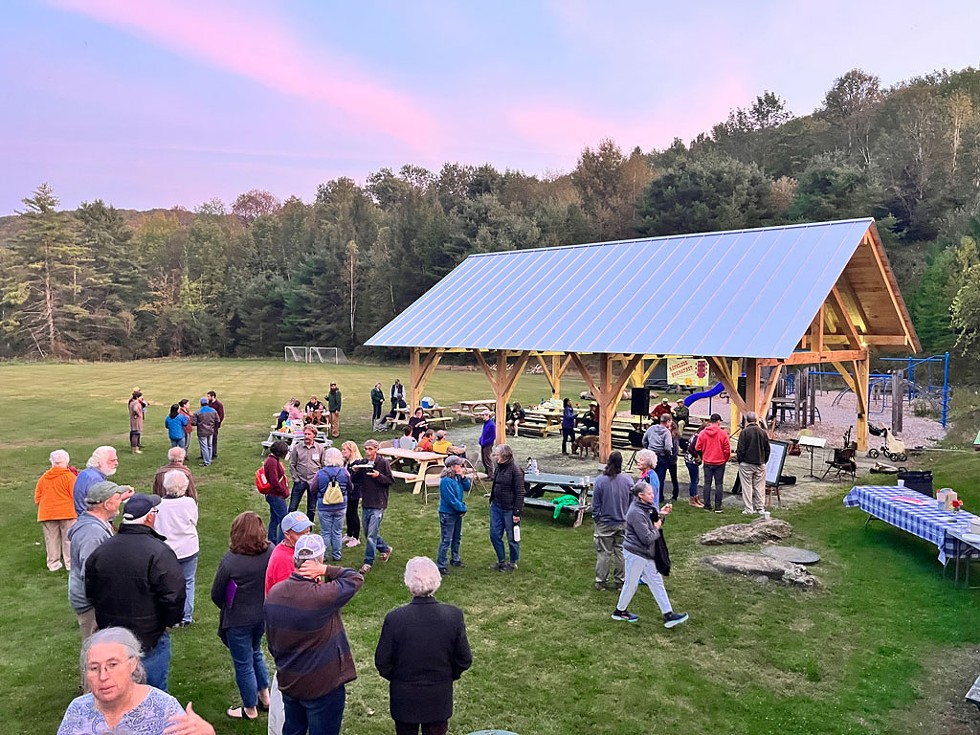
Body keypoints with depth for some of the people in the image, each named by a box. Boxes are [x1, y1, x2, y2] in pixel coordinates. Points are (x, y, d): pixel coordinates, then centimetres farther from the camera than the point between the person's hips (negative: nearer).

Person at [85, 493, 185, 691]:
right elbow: (174, 596, -22)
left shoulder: (100, 551, -2)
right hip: (150, 639, -6)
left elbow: (90, 593, 10)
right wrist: (171, 621, -3)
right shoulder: (160, 553, -22)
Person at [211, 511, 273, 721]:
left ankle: (250, 709, 32)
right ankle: (265, 697, 40)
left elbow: (216, 595, -12)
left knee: (243, 664, 15)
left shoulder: (230, 560, -26)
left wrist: (227, 608, 8)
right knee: (256, 653, 30)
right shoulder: (271, 552, -16)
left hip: (238, 621, -5)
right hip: (263, 616, 5)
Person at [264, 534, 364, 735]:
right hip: (323, 687, -6)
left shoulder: (273, 593, -8)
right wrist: (325, 570, -23)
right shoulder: (323, 596, -30)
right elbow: (355, 578, -17)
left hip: (288, 682, 7)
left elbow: (271, 642, 5)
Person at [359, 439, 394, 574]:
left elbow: (390, 481, -8)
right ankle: (385, 549, 36)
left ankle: (368, 562, 5)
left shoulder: (383, 463, -9)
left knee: (372, 535, -6)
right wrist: (356, 472, -8)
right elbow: (359, 481, 11)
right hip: (366, 503, 6)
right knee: (368, 533, 15)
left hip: (378, 504, -6)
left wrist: (379, 476, -23)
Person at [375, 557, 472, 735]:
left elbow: (382, 662, -11)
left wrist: (396, 678, 8)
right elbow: (464, 660, -9)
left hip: (404, 699, -1)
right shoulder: (454, 615, -19)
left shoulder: (394, 618, -23)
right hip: (439, 699, 1)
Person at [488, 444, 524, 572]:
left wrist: (517, 513, -17)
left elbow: (520, 493, -17)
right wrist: (492, 501, 17)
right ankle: (501, 561, 26)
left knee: (512, 537, 7)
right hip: (496, 507, 8)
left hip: (509, 509, -8)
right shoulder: (499, 467, 6)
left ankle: (513, 563, 24)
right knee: (495, 535, 10)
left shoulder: (515, 470, -17)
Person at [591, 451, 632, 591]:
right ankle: (620, 582, 23)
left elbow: (595, 504, -9)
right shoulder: (628, 480, -9)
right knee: (621, 552, 14)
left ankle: (601, 582, 18)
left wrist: (596, 518, 6)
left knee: (603, 553, 9)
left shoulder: (600, 480, -16)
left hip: (605, 523, -2)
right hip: (623, 523, 2)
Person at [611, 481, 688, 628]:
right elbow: (647, 538, -24)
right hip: (635, 554, -10)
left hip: (646, 555, 10)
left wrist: (660, 514, -3)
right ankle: (620, 611, 28)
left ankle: (668, 615, 16)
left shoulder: (645, 507, 5)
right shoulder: (636, 513, -25)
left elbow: (652, 522, 15)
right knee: (631, 584, 8)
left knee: (657, 582, 10)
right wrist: (656, 528, -8)